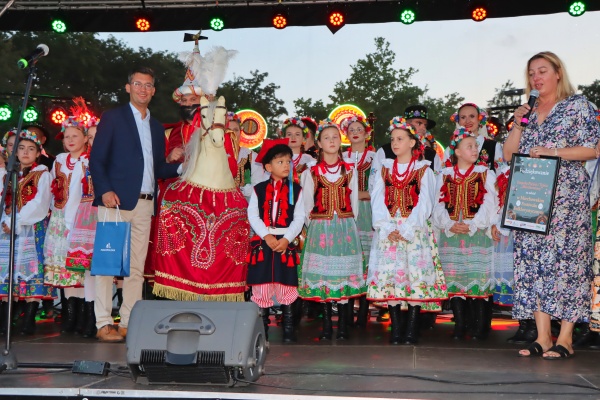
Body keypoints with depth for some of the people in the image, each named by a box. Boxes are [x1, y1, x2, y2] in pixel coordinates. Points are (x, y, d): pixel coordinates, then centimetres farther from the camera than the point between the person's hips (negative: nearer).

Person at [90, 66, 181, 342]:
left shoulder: (157, 128, 21)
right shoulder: (113, 118, 4)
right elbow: (96, 159, -3)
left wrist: (182, 167, 2)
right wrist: (105, 190, -16)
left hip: (144, 204, 5)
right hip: (116, 201, -5)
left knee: (137, 267, 5)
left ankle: (129, 323, 10)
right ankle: (103, 324, -3)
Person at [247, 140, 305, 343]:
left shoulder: (296, 190, 6)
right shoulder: (259, 189, 5)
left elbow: (299, 218, 0)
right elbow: (252, 215, -1)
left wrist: (286, 239, -13)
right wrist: (266, 236, -13)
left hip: (287, 243, 0)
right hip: (262, 242, 0)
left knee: (287, 285, 1)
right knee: (262, 286, 1)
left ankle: (288, 329, 10)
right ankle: (261, 329, 11)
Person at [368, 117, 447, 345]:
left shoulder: (424, 170, 4)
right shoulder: (384, 170, 13)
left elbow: (425, 204, -4)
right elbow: (377, 202, 5)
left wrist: (406, 230, -13)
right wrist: (388, 228, -9)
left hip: (415, 232, -3)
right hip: (388, 232, 3)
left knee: (415, 276, -6)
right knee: (389, 277, -2)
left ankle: (411, 331, 0)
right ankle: (396, 330, 5)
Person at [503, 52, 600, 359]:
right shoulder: (527, 112, 17)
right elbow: (508, 155, 14)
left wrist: (552, 151, -14)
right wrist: (517, 125, 1)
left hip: (566, 198, -5)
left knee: (565, 259, -7)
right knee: (533, 262, 1)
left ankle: (565, 339, -3)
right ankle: (542, 337, 5)